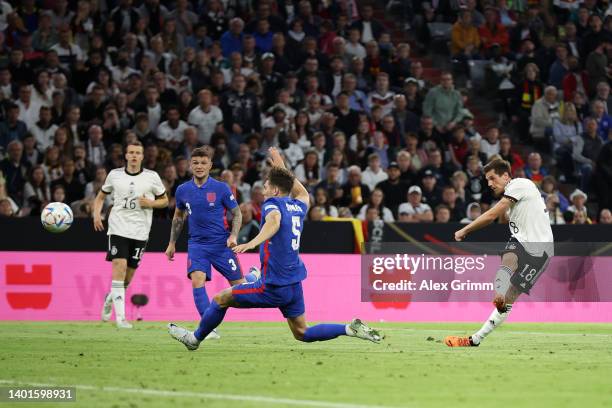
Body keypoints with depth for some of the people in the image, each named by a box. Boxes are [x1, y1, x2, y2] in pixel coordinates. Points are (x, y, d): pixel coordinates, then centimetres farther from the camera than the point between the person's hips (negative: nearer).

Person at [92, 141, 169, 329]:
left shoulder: (152, 177, 3)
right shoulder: (115, 175, 5)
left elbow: (164, 200, 12)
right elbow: (101, 196, 18)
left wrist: (150, 203, -8)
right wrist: (96, 214, 1)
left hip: (140, 232, 1)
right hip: (118, 228, -1)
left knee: (129, 274, 6)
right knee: (120, 266, -18)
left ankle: (110, 299, 38)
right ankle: (120, 316, -18)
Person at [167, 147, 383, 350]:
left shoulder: (273, 204, -12)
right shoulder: (298, 207, 11)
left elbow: (274, 221, -36)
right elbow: (303, 194, 36)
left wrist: (252, 243, -53)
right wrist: (282, 168, 39)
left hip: (274, 287, -8)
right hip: (295, 284, 8)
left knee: (221, 299, 7)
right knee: (302, 333, 15)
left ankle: (195, 337, 20)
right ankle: (350, 328, 0)